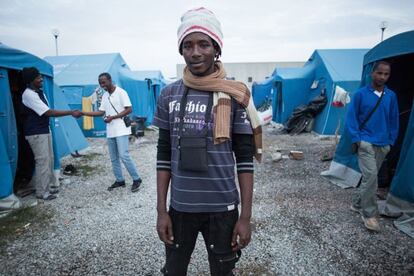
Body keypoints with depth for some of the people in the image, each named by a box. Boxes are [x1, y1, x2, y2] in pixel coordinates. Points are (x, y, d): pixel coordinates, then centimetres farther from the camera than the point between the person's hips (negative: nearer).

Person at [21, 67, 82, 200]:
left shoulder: (40, 92, 10)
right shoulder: (29, 94, -19)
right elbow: (49, 112, -24)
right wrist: (71, 112, -24)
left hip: (44, 130, 9)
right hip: (36, 133, -9)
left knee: (49, 159, 13)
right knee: (43, 160, -5)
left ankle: (47, 186, 25)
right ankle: (41, 192, 7)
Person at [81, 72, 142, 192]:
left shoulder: (121, 92, -9)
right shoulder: (104, 96, 13)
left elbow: (129, 109, -13)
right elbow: (101, 112, 13)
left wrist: (113, 117, -17)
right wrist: (83, 113, 5)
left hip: (121, 130, -7)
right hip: (110, 131, 8)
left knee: (124, 155, -12)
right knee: (114, 158, 10)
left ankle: (136, 179, 0)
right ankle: (119, 180, 22)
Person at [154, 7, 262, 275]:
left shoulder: (235, 95, -6)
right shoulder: (169, 95, -1)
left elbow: (245, 158, -5)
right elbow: (164, 155, 3)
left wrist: (246, 215, -7)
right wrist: (161, 210, 1)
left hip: (222, 208, -1)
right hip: (180, 207, 2)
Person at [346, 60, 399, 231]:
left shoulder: (391, 96, 6)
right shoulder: (361, 94, -4)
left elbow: (394, 121, 12)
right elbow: (352, 118, -3)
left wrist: (391, 141, 8)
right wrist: (356, 139, -9)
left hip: (383, 145, 5)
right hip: (365, 142, -5)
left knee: (370, 177, 13)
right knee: (371, 176, -12)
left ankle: (357, 204, 30)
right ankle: (369, 214, 0)